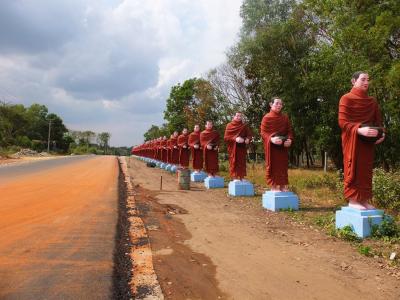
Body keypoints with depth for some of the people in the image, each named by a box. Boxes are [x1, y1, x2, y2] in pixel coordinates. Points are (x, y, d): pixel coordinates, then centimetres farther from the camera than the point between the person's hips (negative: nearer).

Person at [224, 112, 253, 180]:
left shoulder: (244, 126, 9)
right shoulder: (229, 125, 2)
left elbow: (250, 135, 4)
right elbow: (226, 137, -6)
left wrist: (247, 139, -19)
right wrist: (235, 139, -20)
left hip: (242, 147, 2)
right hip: (233, 147, -2)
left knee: (241, 162, 1)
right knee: (233, 162, -2)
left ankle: (241, 178, 6)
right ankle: (234, 178, 0)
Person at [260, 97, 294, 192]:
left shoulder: (285, 117, 9)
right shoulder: (267, 117, -5)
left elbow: (289, 130, 10)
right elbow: (263, 132, -9)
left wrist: (289, 139, -10)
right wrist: (271, 139, -25)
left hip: (283, 146, 5)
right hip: (271, 146, -5)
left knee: (283, 165, 8)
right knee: (272, 165, 0)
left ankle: (283, 185, 16)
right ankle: (273, 186, 5)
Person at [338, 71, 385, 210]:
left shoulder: (372, 101, 15)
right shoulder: (346, 98, -4)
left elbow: (378, 121, 16)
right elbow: (342, 122, -13)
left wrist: (381, 133, -5)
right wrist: (359, 130, -27)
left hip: (368, 141, 6)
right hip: (352, 140, -6)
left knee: (366, 170, 7)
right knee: (353, 169, -4)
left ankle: (364, 200, 14)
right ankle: (352, 200, 0)